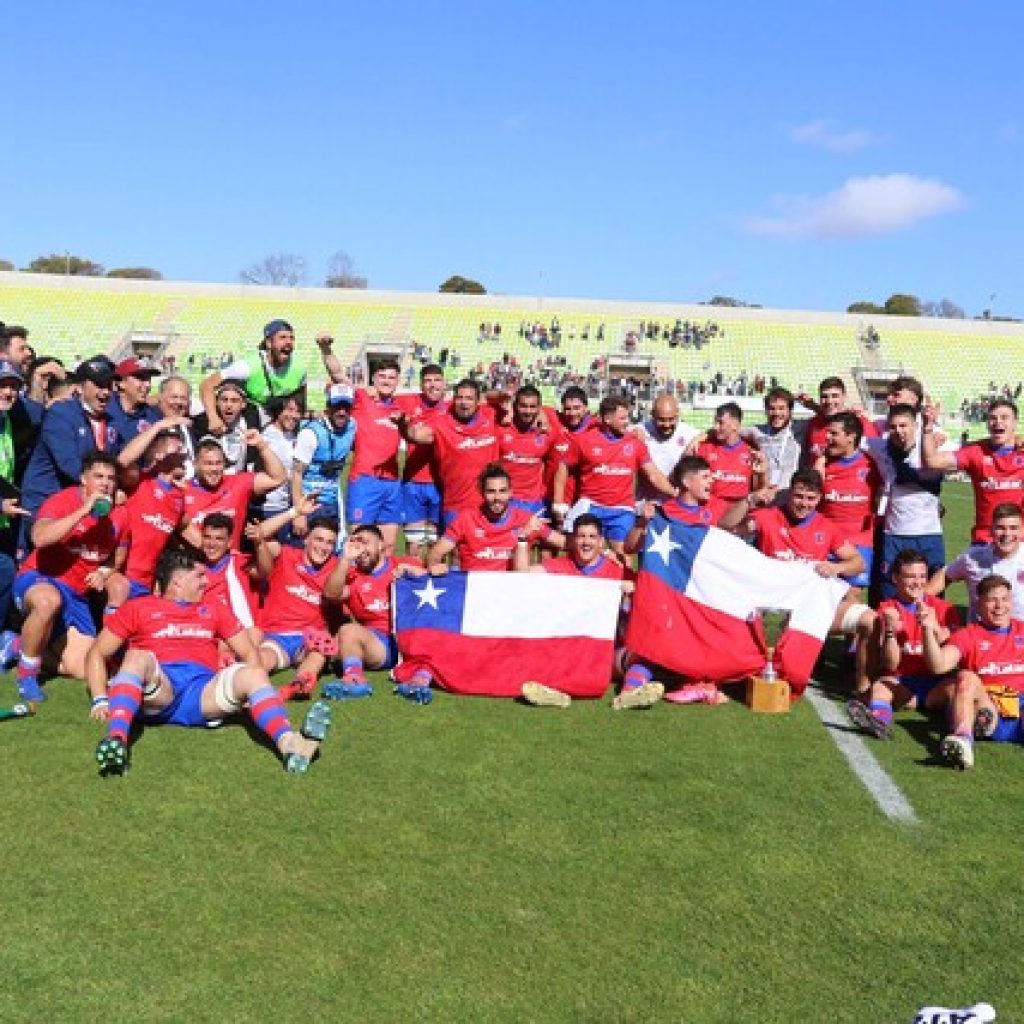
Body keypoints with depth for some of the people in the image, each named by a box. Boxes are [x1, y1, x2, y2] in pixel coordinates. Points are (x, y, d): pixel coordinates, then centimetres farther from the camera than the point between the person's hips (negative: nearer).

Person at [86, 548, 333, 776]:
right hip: (156, 693, -2)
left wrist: (246, 692, 3)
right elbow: (97, 654, 15)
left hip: (204, 691, 2)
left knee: (254, 674, -25)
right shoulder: (139, 607, 18)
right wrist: (100, 700, -1)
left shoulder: (213, 609, 26)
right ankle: (116, 740, -55)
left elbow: (249, 653, 23)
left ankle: (290, 744, -55)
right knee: (138, 656, -31)